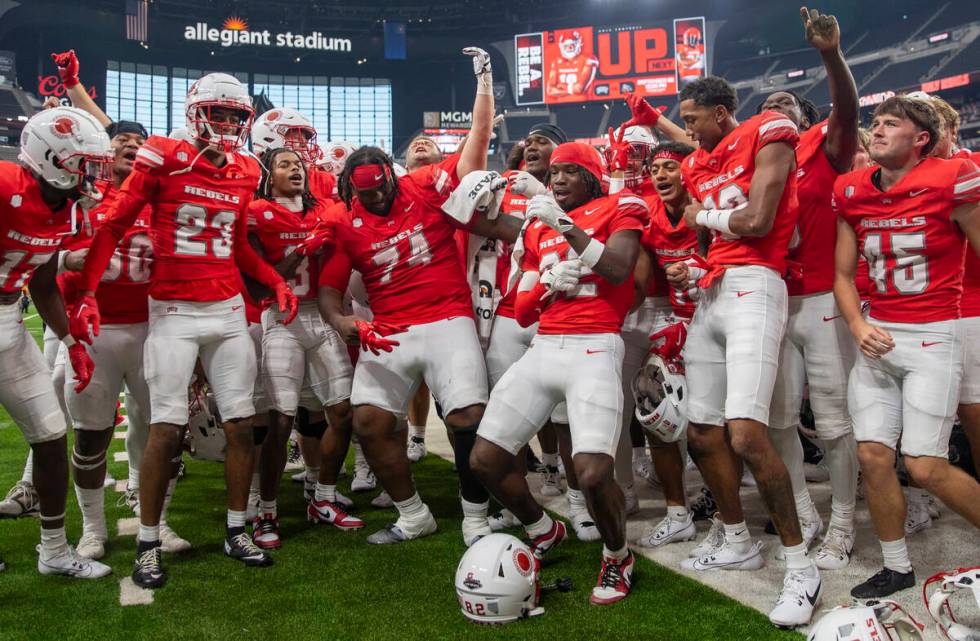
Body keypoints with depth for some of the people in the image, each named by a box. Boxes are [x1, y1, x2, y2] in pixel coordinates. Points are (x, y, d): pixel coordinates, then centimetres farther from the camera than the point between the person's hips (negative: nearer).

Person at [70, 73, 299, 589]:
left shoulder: (245, 172, 9)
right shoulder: (163, 159, -6)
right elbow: (114, 226, -4)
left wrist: (276, 281, 6)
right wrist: (86, 292, -13)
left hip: (229, 311, 5)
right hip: (173, 313, -4)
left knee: (241, 424, 4)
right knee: (166, 429, -5)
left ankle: (237, 533, 19)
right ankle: (148, 546, 10)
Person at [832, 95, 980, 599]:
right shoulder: (852, 192, 4)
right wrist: (858, 326, -6)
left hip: (934, 335, -5)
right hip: (878, 335, 5)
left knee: (925, 466, -8)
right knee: (873, 455, 2)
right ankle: (896, 568, 20)